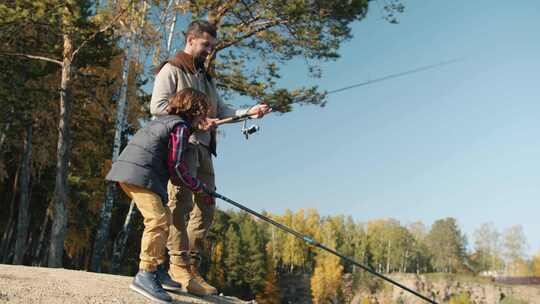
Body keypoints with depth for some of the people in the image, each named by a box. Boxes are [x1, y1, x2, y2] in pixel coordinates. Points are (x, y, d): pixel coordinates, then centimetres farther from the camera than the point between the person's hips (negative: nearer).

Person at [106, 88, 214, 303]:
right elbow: (176, 167, -9)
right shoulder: (181, 127, -4)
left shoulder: (163, 120, 25)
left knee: (163, 217, 16)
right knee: (158, 220, -17)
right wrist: (201, 189, 2)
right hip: (140, 174, -10)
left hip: (126, 170, 10)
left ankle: (157, 269, 21)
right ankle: (145, 275, -21)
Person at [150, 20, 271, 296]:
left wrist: (249, 112, 1)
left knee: (204, 208, 2)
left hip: (203, 148, 8)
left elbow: (221, 111, 17)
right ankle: (179, 265, -15)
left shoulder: (206, 78, 27)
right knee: (182, 202, -16)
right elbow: (157, 106, -9)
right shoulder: (171, 70, 5)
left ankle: (192, 268, 5)